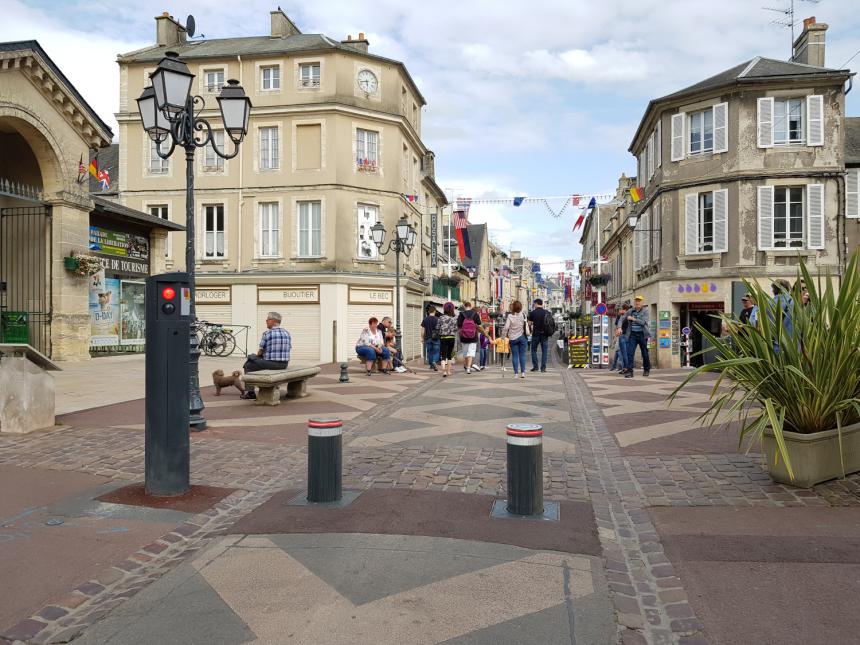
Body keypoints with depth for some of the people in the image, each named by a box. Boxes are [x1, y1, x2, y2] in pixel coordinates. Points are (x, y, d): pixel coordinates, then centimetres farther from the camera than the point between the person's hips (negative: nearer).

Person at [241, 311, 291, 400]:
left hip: (270, 364, -7)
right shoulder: (287, 333, 7)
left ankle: (250, 393, 18)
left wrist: (258, 353, 21)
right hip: (284, 365, 7)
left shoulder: (266, 334, -11)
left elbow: (260, 352, -4)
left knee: (248, 366, 18)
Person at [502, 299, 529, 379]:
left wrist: (503, 336, -2)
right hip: (521, 337, 1)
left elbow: (506, 327, -13)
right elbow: (526, 325, 0)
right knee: (522, 355, 8)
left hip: (513, 338, -1)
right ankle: (523, 372, 6)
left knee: (515, 355, 4)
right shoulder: (523, 315, -3)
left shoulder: (510, 316, -10)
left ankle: (516, 373, 3)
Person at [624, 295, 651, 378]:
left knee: (644, 353, 8)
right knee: (630, 352, -12)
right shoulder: (630, 312, 6)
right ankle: (629, 371, -13)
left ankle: (646, 370, 27)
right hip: (632, 334, 2)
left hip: (642, 334, -2)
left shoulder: (645, 312, -2)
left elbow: (643, 322, -17)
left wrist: (633, 319, -19)